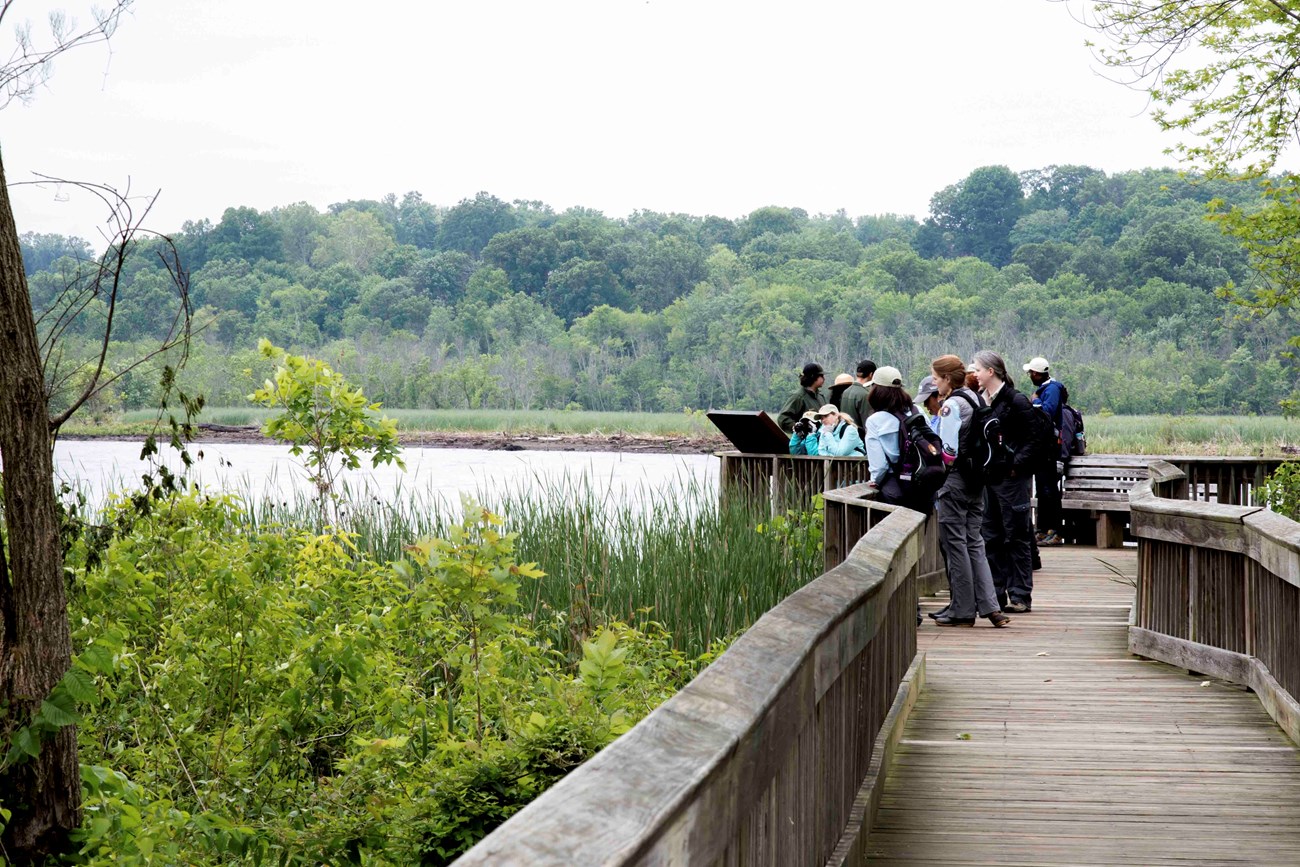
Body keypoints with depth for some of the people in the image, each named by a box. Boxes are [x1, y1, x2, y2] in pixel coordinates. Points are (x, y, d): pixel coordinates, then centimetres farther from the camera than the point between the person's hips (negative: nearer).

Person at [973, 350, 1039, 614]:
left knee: (1016, 537, -1)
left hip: (1011, 477, -7)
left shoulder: (1016, 401, -9)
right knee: (991, 538, 10)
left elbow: (1032, 441, -11)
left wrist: (1015, 465, -18)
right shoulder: (979, 400, 11)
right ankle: (996, 594, 17)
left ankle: (1020, 595, 4)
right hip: (987, 477, 7)